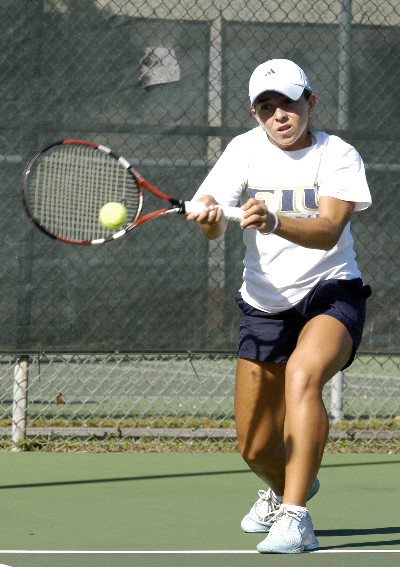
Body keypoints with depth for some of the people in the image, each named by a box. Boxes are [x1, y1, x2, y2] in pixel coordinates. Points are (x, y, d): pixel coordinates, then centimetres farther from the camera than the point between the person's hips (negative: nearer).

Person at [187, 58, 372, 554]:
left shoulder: (338, 156, -11)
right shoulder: (245, 150, -2)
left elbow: (327, 231, -27)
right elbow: (215, 226, -13)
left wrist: (274, 221, -45)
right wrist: (209, 218, -37)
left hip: (331, 294, -4)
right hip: (265, 304, 4)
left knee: (301, 373, -37)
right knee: (255, 448, 7)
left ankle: (294, 518, -36)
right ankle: (286, 487, 45)